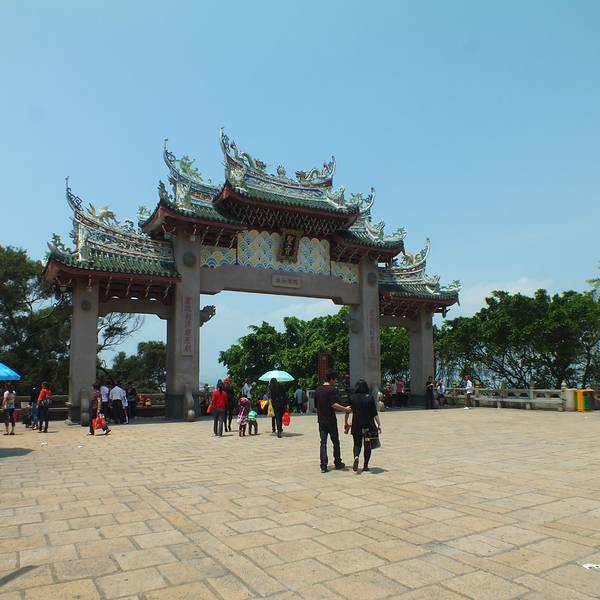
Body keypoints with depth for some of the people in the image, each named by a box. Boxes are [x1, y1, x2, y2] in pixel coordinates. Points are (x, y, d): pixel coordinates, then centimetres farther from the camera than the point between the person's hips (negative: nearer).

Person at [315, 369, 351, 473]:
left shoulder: (317, 390, 9)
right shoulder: (332, 390, -12)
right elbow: (334, 404, -22)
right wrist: (345, 408, -15)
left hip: (321, 420, 5)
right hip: (331, 420, -5)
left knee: (323, 442, 6)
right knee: (335, 442, 11)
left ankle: (323, 466, 1)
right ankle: (337, 463, 22)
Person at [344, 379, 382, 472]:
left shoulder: (352, 398, -1)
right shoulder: (370, 398, -5)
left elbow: (347, 412, 3)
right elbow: (375, 413, -6)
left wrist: (346, 424, 14)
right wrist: (379, 424, 1)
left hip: (356, 425, 1)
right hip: (368, 425, -1)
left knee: (357, 444, 12)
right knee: (367, 445, 12)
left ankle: (356, 456, -17)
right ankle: (365, 466, 14)